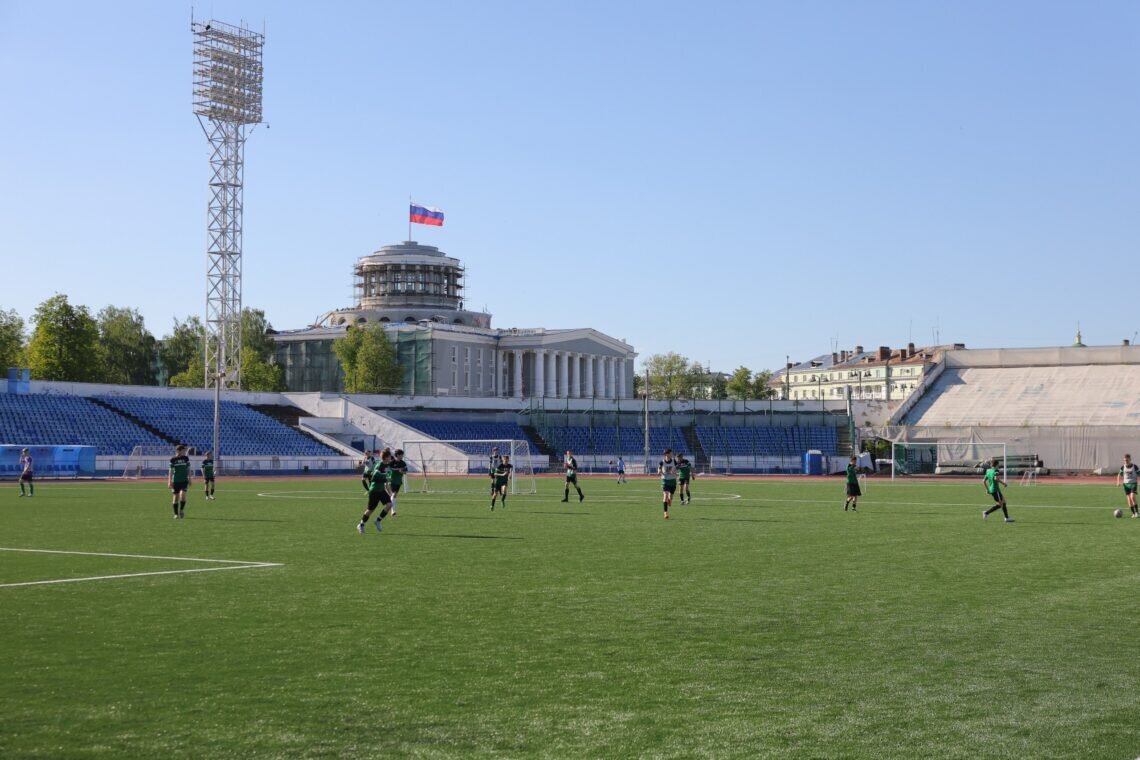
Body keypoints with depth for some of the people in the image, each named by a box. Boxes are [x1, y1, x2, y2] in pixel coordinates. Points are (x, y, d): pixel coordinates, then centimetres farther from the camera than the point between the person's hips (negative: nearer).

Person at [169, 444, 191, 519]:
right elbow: (171, 471, 0)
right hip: (175, 481, -1)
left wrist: (189, 479, 9)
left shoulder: (186, 458, 4)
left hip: (184, 480, 1)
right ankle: (176, 514, 12)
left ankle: (182, 510, 2)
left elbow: (188, 469, 10)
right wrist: (170, 481, -4)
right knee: (175, 497, 2)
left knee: (182, 495, -18)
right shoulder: (173, 459, -3)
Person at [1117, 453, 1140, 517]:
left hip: (1133, 483, -4)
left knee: (1132, 497, -20)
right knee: (1129, 499, 0)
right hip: (1126, 484, 4)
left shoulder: (1134, 467, -8)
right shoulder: (1123, 467, 2)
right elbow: (1119, 475, 16)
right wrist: (1118, 482, 2)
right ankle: (1133, 513, 9)